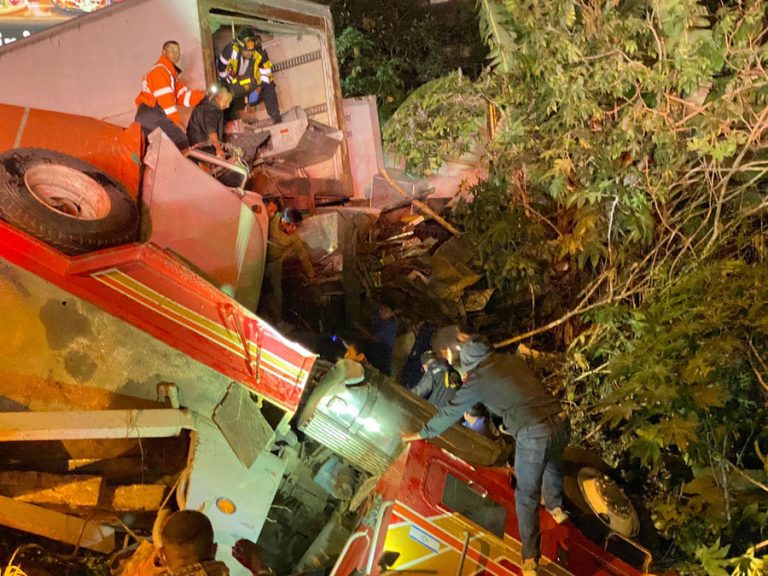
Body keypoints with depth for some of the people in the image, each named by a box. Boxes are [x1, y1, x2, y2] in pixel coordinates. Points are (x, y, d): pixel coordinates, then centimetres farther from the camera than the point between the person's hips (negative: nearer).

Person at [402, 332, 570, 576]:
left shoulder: (476, 381, 3)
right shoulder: (513, 360, 16)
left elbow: (449, 413, 14)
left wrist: (421, 434, 29)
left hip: (532, 435, -5)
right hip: (559, 421, 5)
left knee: (526, 496, 10)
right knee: (552, 464, 36)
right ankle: (556, 508, 56)